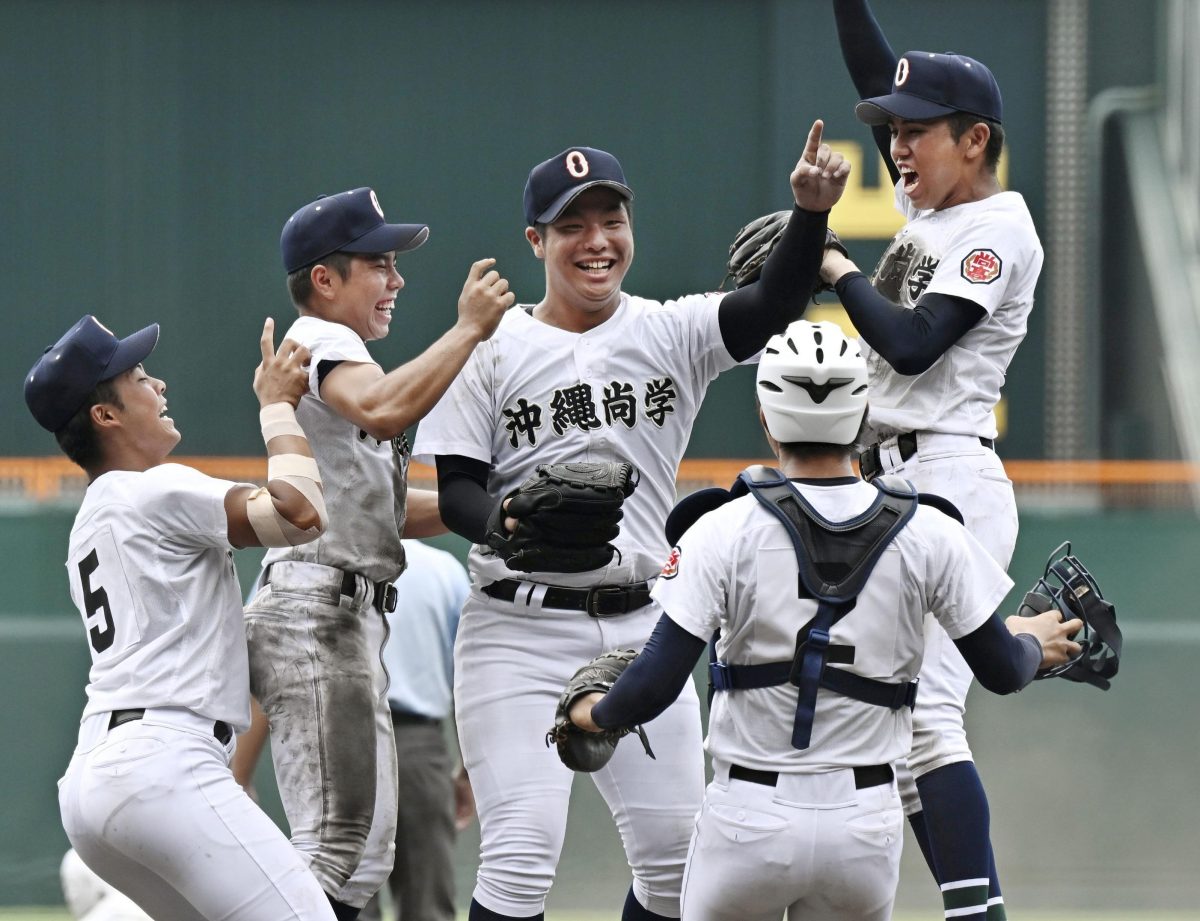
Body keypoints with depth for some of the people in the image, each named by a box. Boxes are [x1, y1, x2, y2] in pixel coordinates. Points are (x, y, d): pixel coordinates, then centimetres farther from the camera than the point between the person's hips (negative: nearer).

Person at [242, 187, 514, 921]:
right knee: (339, 844, -17)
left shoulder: (327, 353, 25)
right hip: (315, 610, -11)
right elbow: (384, 410, -31)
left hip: (350, 618, 11)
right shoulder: (321, 340, -7)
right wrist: (470, 330, -25)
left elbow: (386, 509, 30)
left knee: (365, 858, 12)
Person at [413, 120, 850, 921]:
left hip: (642, 626, 3)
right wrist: (507, 522, -26)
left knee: (677, 855, 4)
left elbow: (774, 305, -12)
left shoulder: (671, 334, 6)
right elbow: (455, 492, -2)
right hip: (522, 630, -3)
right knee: (522, 856, -13)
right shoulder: (494, 351, 0)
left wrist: (810, 213, -30)